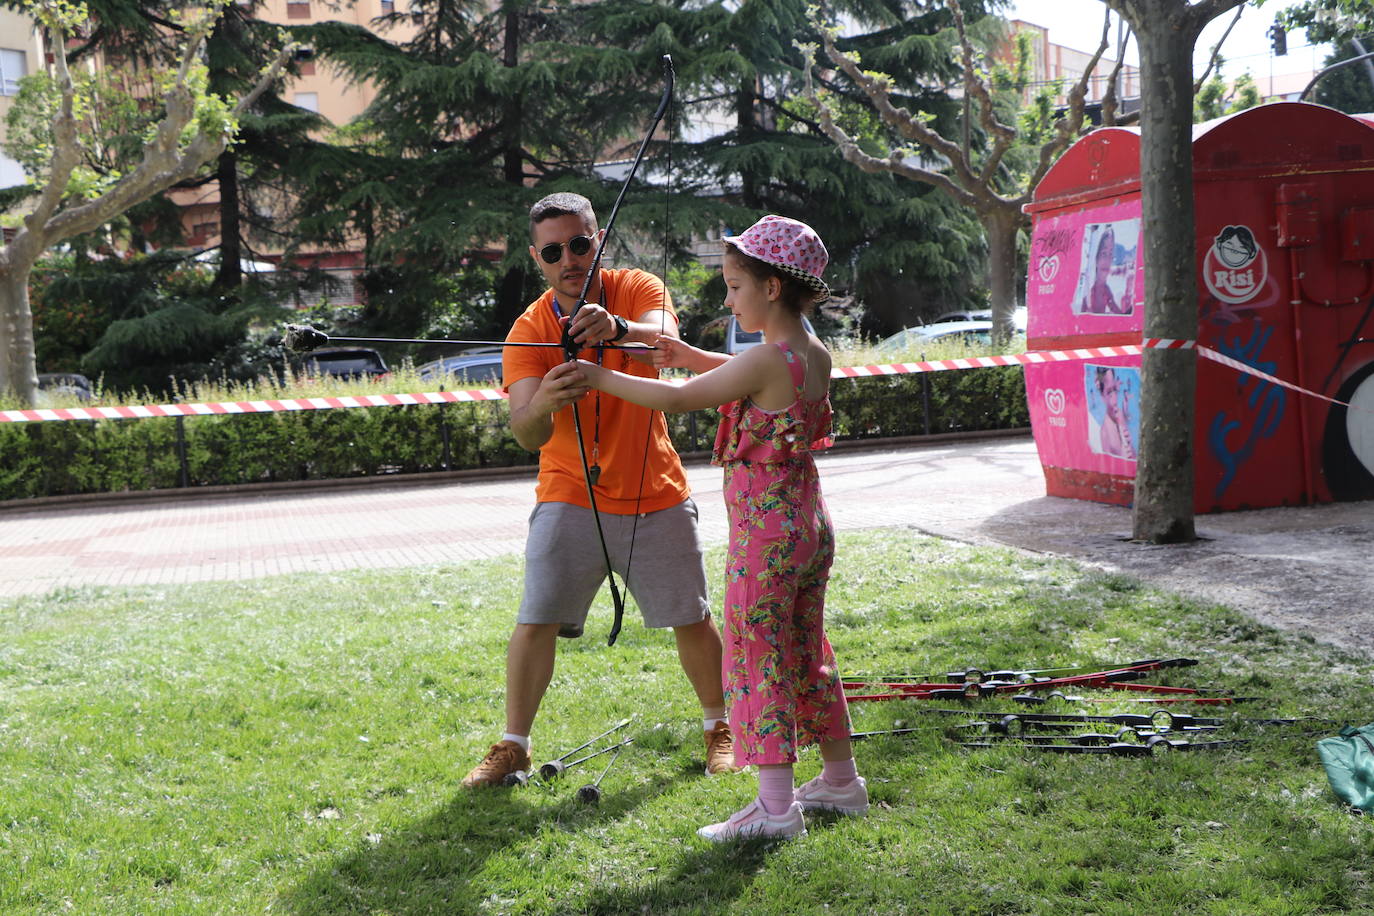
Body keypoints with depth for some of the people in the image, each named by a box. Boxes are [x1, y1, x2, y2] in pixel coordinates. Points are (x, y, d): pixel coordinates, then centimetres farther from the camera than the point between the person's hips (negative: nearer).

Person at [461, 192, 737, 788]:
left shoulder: (637, 290, -8)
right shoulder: (529, 332, -10)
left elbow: (664, 338, -32)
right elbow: (526, 433, -23)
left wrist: (617, 327, -54)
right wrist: (541, 405, -47)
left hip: (656, 494, 0)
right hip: (569, 497, 0)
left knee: (691, 618, 8)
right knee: (536, 620, -8)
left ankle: (718, 726, 29)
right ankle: (513, 745, 6)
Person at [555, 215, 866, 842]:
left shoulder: (767, 360, -20)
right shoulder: (815, 356, 6)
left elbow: (678, 399, -16)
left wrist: (600, 377, -7)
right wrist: (692, 357, 13)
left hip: (764, 532, -9)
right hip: (810, 525, 9)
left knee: (759, 662, -2)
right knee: (807, 656, 19)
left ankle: (776, 806, 0)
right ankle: (841, 780, 30)